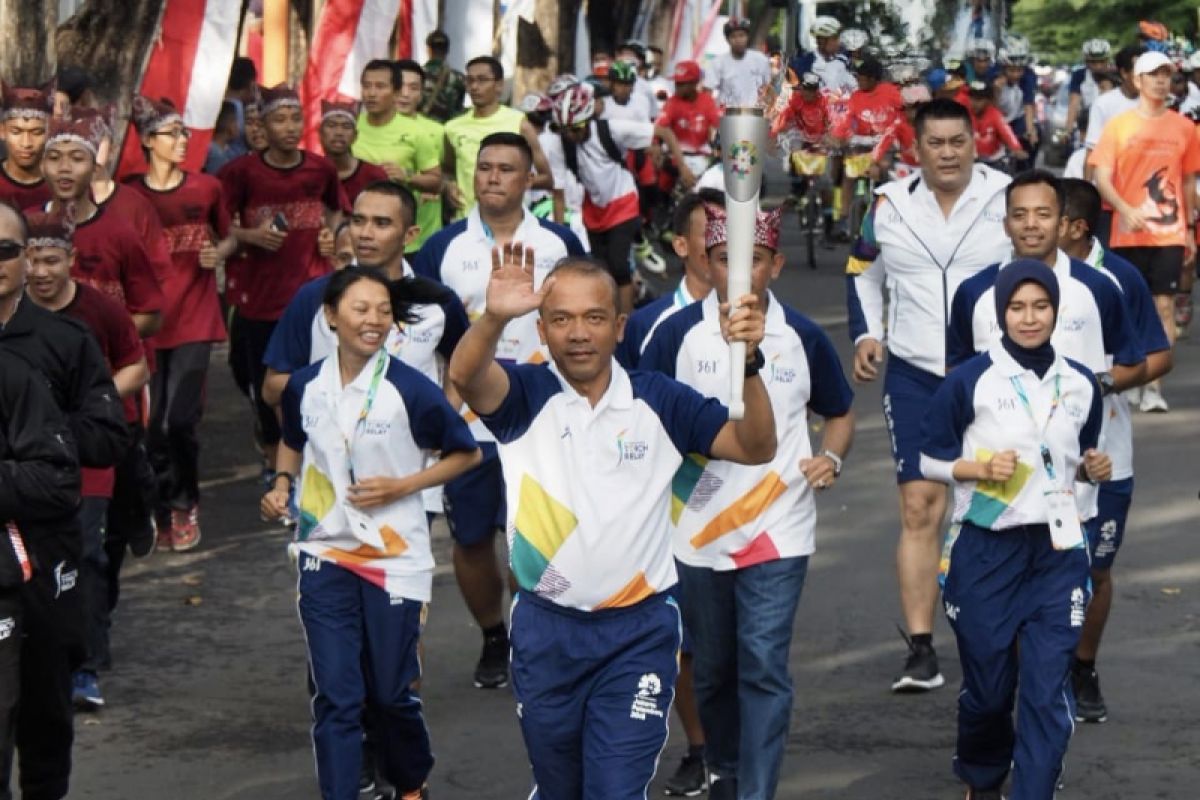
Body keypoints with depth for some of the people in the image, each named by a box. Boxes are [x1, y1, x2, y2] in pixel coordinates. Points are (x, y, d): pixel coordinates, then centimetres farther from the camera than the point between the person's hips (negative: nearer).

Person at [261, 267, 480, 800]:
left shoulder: (409, 390, -12)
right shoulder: (306, 386, 0)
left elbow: (465, 453, -3)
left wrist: (401, 485, -14)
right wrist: (281, 486, 1)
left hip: (395, 560, -2)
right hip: (326, 557, 2)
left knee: (392, 693, 10)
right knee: (334, 698, 0)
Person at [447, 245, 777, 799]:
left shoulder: (659, 401, -2)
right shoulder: (525, 396, -5)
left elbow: (755, 448, -9)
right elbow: (465, 375, -27)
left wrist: (748, 363, -28)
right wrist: (494, 318, -50)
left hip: (638, 633, -1)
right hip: (546, 631, 1)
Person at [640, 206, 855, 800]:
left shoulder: (803, 337, -1)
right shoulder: (678, 333, -4)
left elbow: (839, 414, 13)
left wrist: (830, 458, -7)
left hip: (778, 532, -1)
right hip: (698, 530, 1)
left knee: (764, 667, -10)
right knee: (713, 667, 16)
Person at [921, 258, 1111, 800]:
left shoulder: (1080, 384, 4)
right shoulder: (969, 381, -7)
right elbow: (930, 459, -1)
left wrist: (1092, 468, -3)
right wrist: (981, 467, -18)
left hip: (1058, 553, 2)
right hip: (985, 551, -2)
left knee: (1047, 691, -6)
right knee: (987, 686, 11)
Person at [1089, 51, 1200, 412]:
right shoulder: (1119, 125, 0)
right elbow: (1102, 178, -5)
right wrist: (1126, 210, -21)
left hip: (1170, 233, 1)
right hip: (1128, 233, -1)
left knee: (1164, 305, -6)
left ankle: (1153, 386, -5)